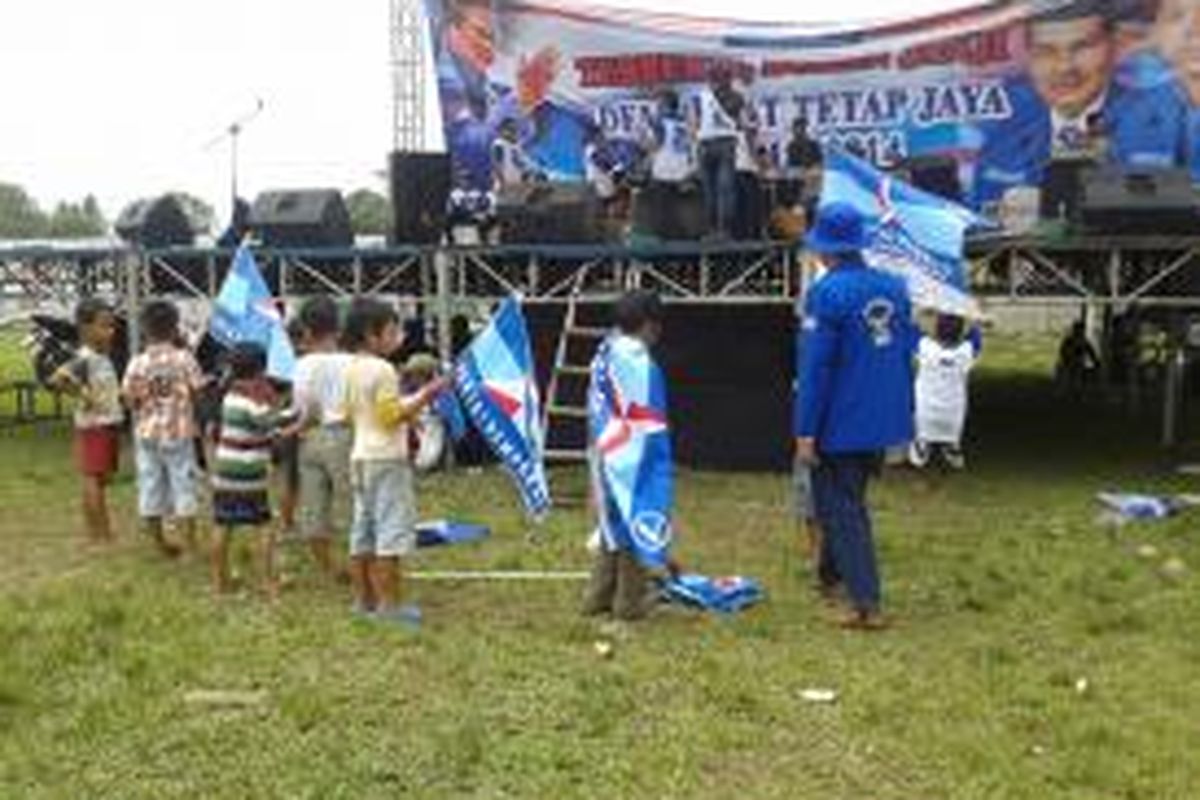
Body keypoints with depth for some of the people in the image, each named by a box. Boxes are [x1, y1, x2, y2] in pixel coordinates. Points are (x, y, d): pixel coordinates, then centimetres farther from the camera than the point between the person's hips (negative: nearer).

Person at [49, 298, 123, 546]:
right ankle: (96, 534, -1)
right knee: (93, 478, -4)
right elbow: (56, 379, -29)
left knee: (102, 479, 15)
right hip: (93, 426, -9)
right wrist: (82, 395, -21)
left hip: (110, 425, 9)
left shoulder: (105, 357, 10)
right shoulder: (84, 359, -17)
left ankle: (106, 532, 23)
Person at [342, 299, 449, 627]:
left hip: (361, 455, 9)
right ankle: (389, 603, -5)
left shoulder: (352, 369, 11)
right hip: (386, 458, -9)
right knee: (392, 529, -6)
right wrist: (426, 395, -17)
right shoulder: (382, 369, -15)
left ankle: (364, 599, 17)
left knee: (363, 531, 11)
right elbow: (393, 414, -19)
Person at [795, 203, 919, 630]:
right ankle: (832, 576, 39)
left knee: (840, 511, 2)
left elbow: (815, 367, -17)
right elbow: (907, 354, 11)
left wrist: (806, 432, -13)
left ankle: (867, 604, -2)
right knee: (849, 501, 24)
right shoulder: (894, 287, 4)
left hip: (841, 426, -7)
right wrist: (901, 415, 21)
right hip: (882, 422, 7)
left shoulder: (826, 293, -16)